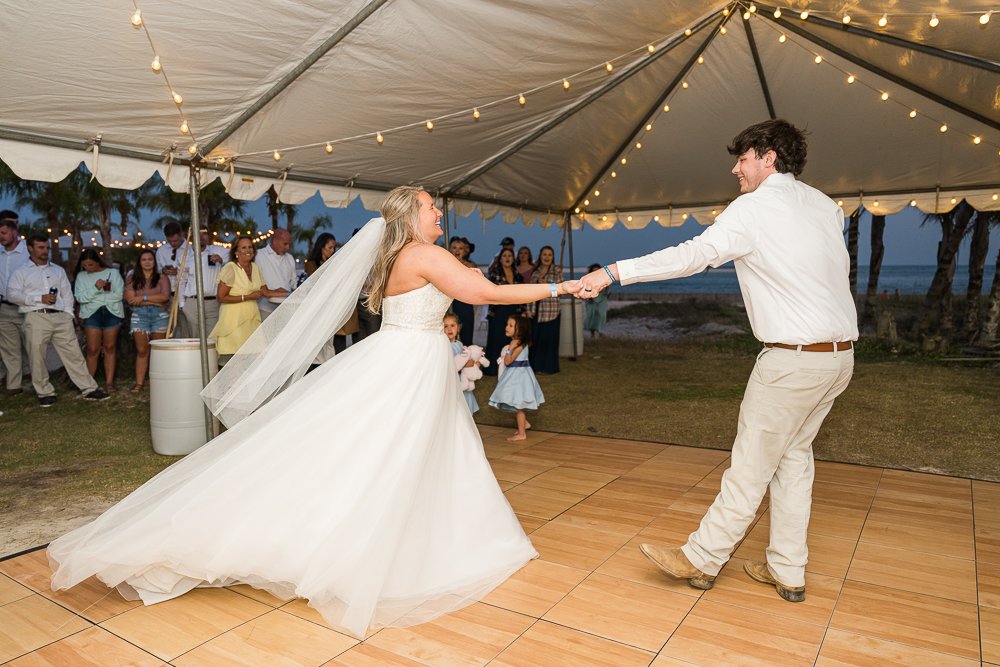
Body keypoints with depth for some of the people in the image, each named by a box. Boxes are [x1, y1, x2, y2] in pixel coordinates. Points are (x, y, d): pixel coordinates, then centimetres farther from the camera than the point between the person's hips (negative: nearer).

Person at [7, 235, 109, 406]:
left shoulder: (58, 270, 20)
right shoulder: (21, 272, 8)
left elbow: (67, 293, 16)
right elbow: (14, 294, -3)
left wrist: (68, 314, 4)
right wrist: (39, 298, -13)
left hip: (61, 317, 3)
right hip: (36, 317, -3)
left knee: (74, 354, 1)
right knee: (37, 357, -1)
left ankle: (89, 388, 2)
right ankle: (45, 392, 10)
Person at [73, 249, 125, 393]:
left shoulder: (113, 273, 5)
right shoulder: (81, 276, 8)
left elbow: (119, 295, -5)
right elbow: (80, 297, -4)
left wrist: (96, 297, -5)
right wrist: (96, 288, -18)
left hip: (112, 313, 0)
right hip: (92, 314, 0)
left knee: (110, 348, 2)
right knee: (93, 350, -3)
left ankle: (109, 382, 4)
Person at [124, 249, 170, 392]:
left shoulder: (162, 278, 9)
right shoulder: (132, 278, 10)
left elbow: (165, 296, -6)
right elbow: (130, 299, -3)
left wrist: (143, 298, -8)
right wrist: (154, 300, -7)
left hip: (159, 316, 0)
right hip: (139, 315, 0)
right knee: (142, 350, -4)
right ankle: (139, 382, -2)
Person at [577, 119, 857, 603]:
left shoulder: (753, 208, -11)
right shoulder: (826, 206, 12)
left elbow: (691, 256, -16)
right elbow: (838, 269, 17)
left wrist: (614, 272, -15)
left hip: (793, 359, -8)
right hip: (839, 354, 8)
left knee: (751, 464, 2)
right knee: (794, 456, 16)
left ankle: (702, 558, 16)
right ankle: (787, 571, 24)